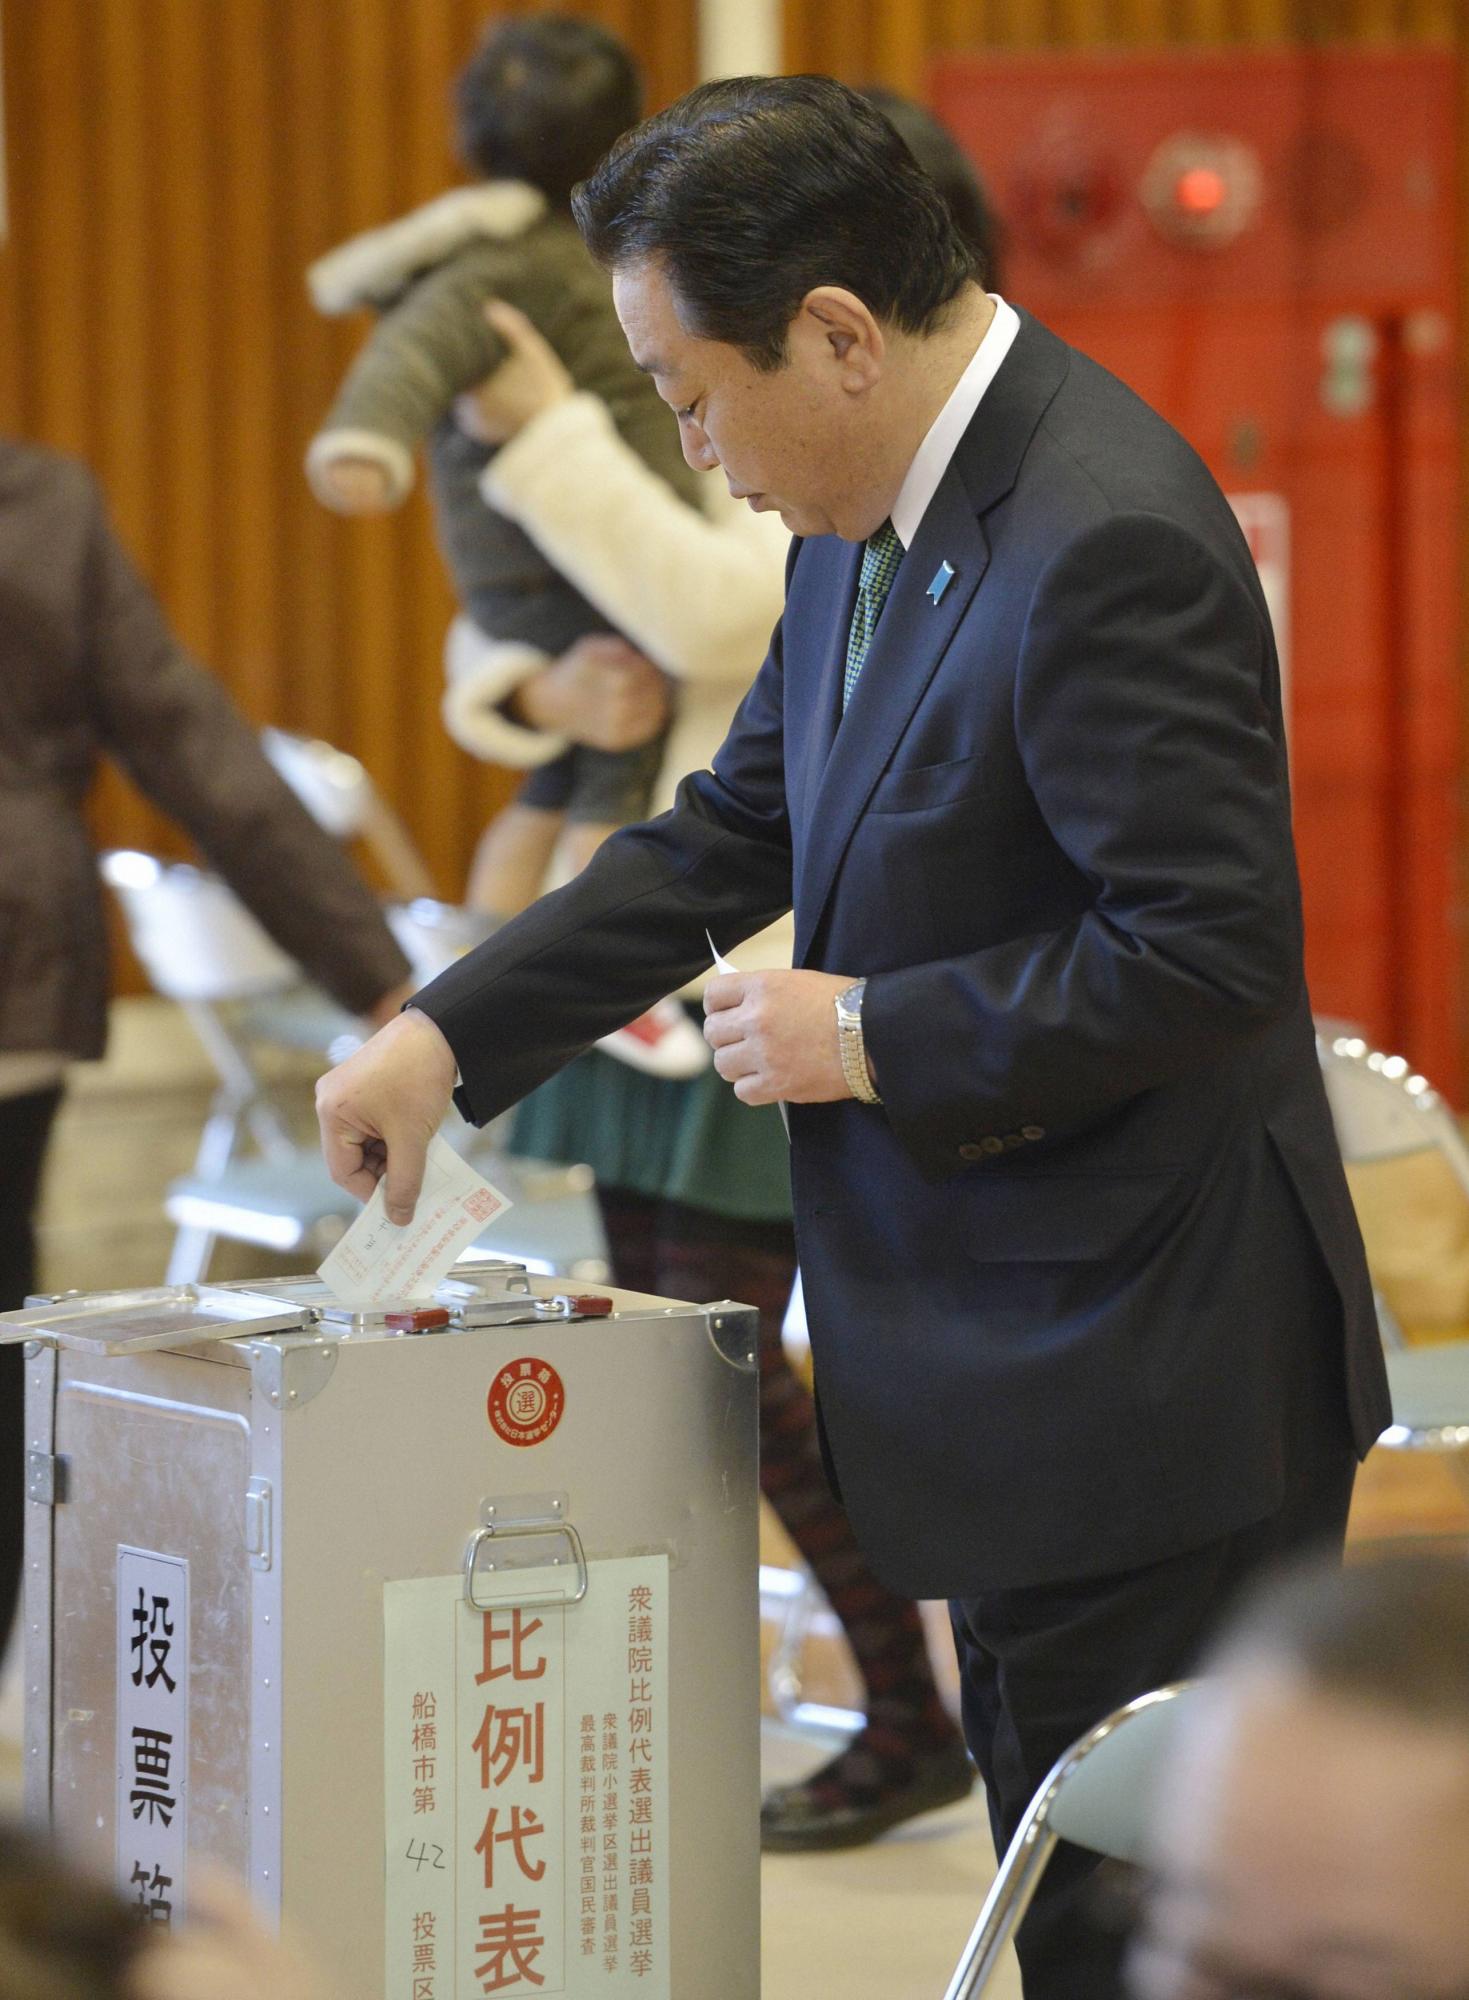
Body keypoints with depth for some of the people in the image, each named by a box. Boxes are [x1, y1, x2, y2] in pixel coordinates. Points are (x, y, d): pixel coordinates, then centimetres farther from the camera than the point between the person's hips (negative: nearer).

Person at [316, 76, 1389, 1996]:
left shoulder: (1102, 544, -23)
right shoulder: (872, 512, 8)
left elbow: (1213, 951, -26)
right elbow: (736, 828, 19)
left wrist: (875, 1036, -16)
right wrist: (449, 1035, 13)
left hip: (1142, 1385, -10)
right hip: (1026, 1377, 10)